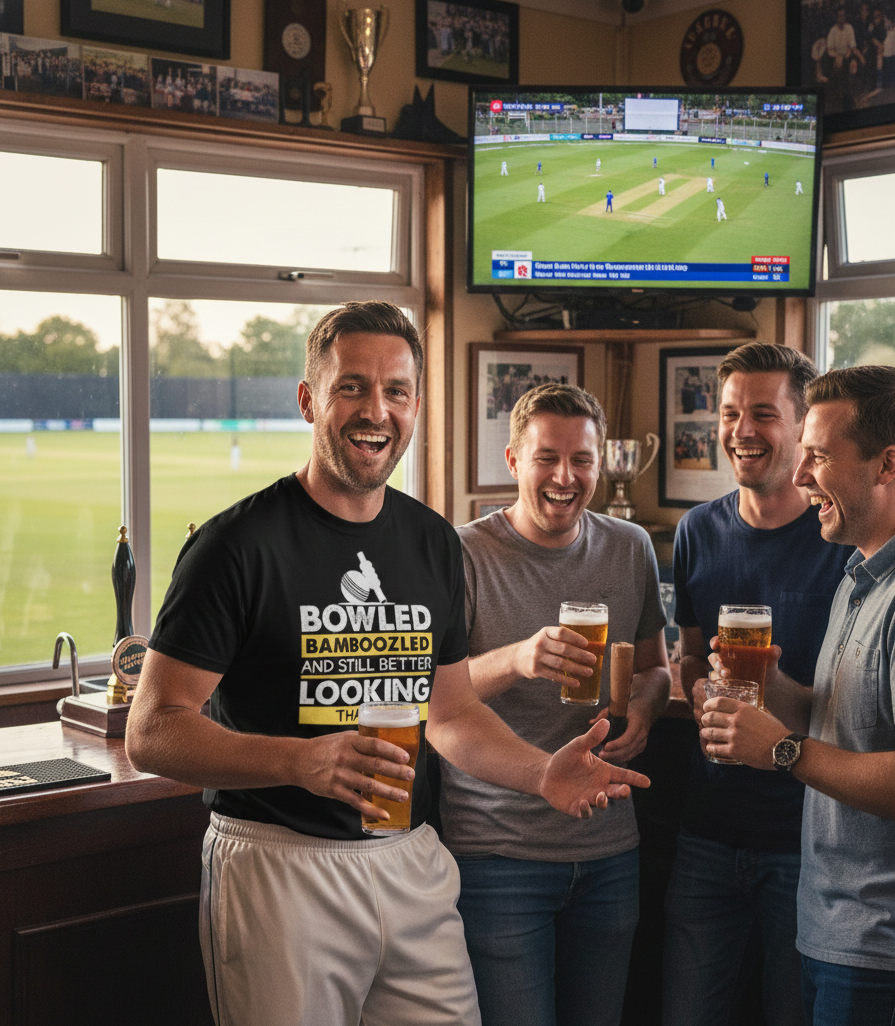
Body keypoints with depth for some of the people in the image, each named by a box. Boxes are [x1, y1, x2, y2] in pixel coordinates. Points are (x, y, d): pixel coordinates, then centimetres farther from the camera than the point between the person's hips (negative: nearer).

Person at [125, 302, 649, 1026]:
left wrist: (544, 773, -1)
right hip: (280, 864, -5)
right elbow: (153, 733, -14)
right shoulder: (240, 543, -11)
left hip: (414, 861, 5)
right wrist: (302, 760, -29)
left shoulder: (433, 542, 8)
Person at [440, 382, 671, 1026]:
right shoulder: (464, 555, -9)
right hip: (497, 850, -4)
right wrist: (514, 660, -32)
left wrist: (642, 708, -5)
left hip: (609, 850, 5)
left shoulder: (630, 549, 6)